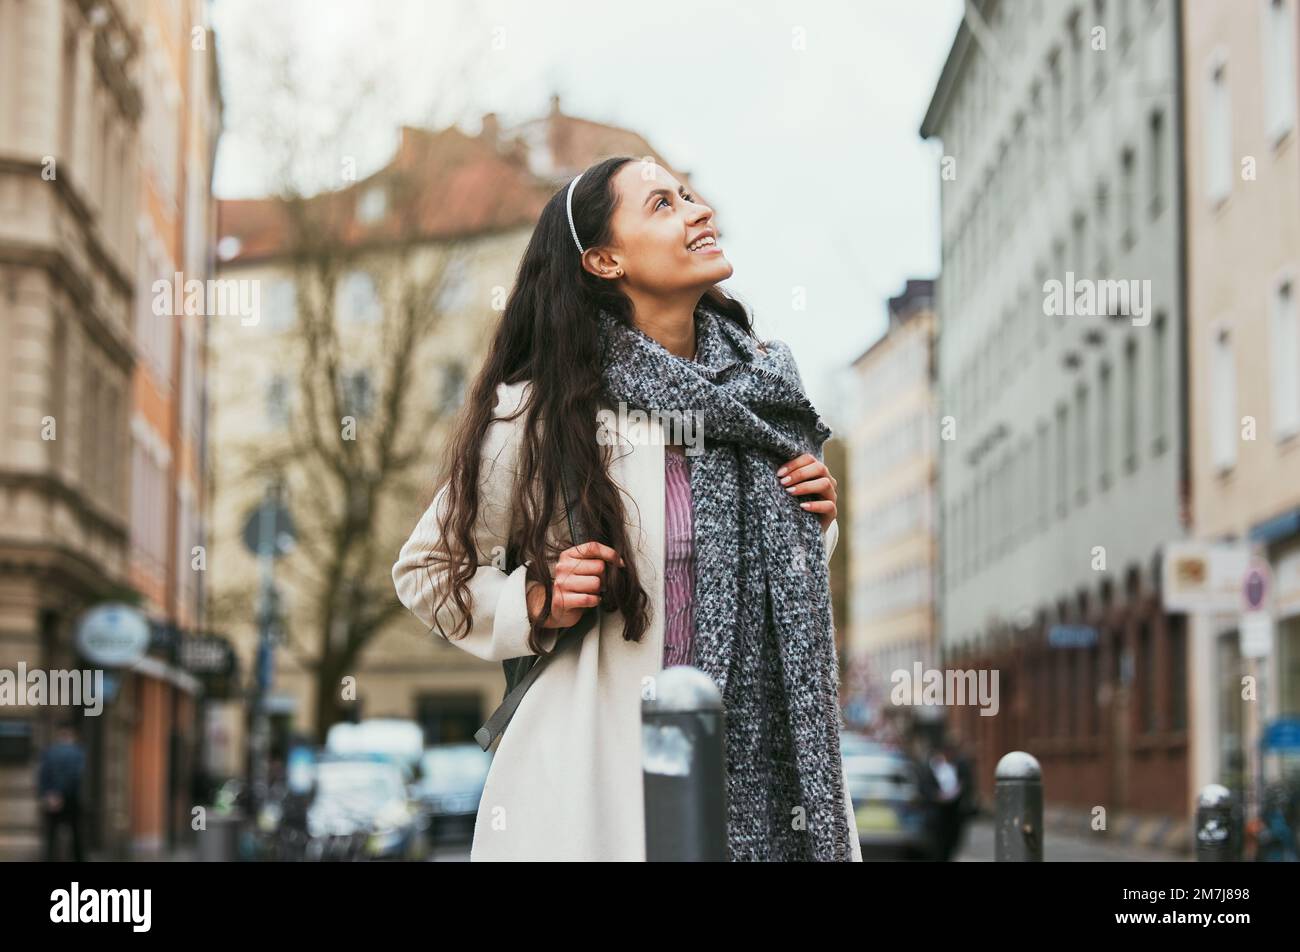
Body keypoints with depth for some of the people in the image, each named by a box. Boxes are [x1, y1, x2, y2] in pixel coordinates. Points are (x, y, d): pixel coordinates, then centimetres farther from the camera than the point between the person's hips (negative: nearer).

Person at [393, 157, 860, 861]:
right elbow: (425, 571, 2)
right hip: (601, 760, -4)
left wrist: (813, 526, 1)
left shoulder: (758, 386, 7)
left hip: (762, 747, 4)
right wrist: (536, 604, -15)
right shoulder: (540, 409, -8)